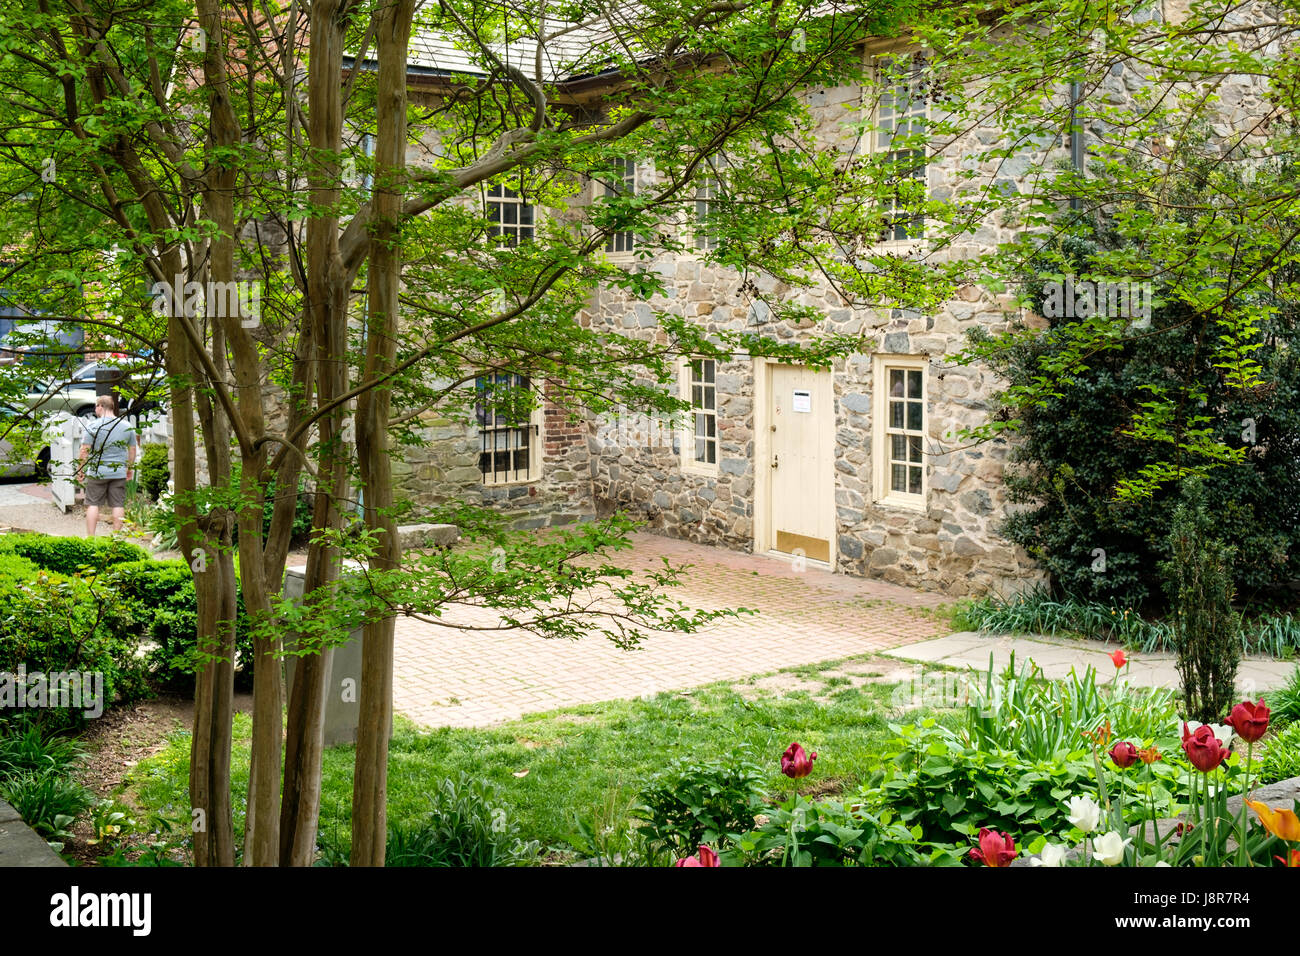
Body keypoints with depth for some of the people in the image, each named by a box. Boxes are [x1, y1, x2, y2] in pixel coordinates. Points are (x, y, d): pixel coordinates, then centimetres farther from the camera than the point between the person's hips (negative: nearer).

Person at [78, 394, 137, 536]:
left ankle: (90, 537, 5)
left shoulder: (93, 426, -6)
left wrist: (80, 468, 4)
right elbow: (132, 450, 10)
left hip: (97, 472, -2)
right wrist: (130, 468, 21)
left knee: (93, 504, 5)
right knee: (118, 505, 5)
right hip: (119, 472, 2)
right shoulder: (127, 426, 5)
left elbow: (85, 450, -7)